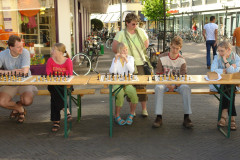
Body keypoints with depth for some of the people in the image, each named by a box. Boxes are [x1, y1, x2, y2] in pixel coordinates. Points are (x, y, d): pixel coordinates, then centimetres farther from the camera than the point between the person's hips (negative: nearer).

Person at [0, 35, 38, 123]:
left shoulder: (25, 52, -14)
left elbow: (25, 71, -24)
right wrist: (10, 72, -33)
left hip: (25, 82, -1)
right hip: (9, 84, 2)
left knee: (28, 101, -28)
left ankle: (18, 104, 13)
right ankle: (20, 109, 10)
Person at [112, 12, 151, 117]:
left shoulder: (141, 32, 5)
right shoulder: (121, 34, -4)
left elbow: (146, 43, 20)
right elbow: (114, 48, -5)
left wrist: (139, 52, 13)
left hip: (140, 63, 2)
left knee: (142, 86, 2)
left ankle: (144, 109, 14)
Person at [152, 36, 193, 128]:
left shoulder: (182, 60, 1)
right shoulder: (162, 58, -1)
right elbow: (158, 75, -2)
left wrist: (175, 86, -24)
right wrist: (167, 85, -18)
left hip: (178, 84, 1)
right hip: (164, 83, 0)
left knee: (186, 88, -31)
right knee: (158, 88, -34)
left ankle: (186, 118, -24)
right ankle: (159, 117, -29)